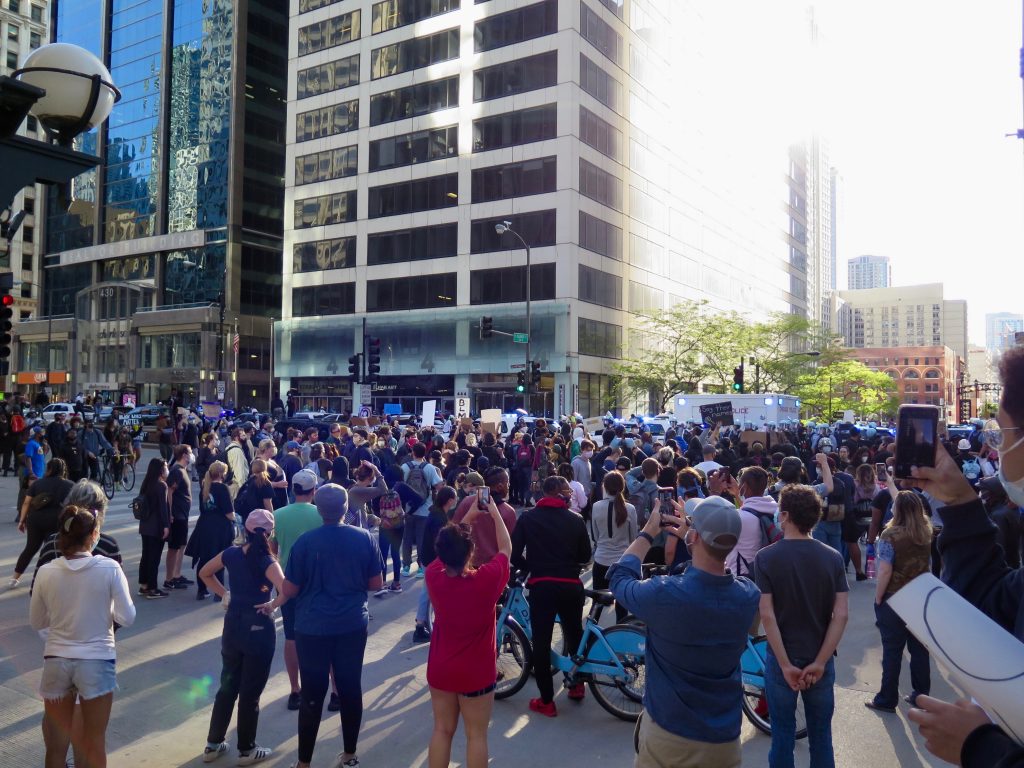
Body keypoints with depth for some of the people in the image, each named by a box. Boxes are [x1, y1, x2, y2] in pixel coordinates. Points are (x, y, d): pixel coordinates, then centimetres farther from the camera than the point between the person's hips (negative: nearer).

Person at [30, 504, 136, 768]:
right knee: (94, 741, 14)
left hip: (56, 661, 3)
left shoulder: (46, 572, -7)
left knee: (57, 741, 19)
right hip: (96, 661, -2)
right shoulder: (109, 568, -14)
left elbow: (36, 622, 5)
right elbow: (127, 618, -11)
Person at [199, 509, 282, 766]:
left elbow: (205, 573, 14)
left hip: (232, 624, 5)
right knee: (251, 692, 8)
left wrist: (224, 594, 11)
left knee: (228, 686, 20)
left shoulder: (231, 554, -2)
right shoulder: (267, 562, -19)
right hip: (258, 628, -5)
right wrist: (272, 605, -16)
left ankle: (213, 744, 29)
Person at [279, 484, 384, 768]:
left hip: (313, 628, -2)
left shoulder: (305, 542, -12)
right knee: (350, 689, 14)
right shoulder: (365, 538, -6)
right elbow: (376, 583, 1)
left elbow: (290, 590, -6)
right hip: (353, 625, 2)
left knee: (312, 695, 8)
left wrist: (277, 601, 16)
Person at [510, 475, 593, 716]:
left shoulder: (527, 518, 2)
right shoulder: (576, 519, 3)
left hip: (541, 586, -2)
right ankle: (577, 685, 34)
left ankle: (546, 701, 11)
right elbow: (586, 556, 7)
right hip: (571, 585, 2)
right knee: (575, 634, 22)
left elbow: (515, 555, -2)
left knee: (541, 642, 5)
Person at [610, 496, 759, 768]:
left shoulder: (663, 594, -29)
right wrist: (688, 535, 7)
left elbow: (619, 578, -6)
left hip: (667, 735, -2)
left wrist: (648, 532, 3)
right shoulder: (748, 594, -17)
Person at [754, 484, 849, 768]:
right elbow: (841, 614, -10)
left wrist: (785, 665, -13)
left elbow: (767, 615, -18)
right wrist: (819, 662, -9)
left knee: (783, 734, 12)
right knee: (821, 734, 17)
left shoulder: (766, 558, -12)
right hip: (819, 661, 2)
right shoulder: (833, 558, -5)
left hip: (782, 661, -2)